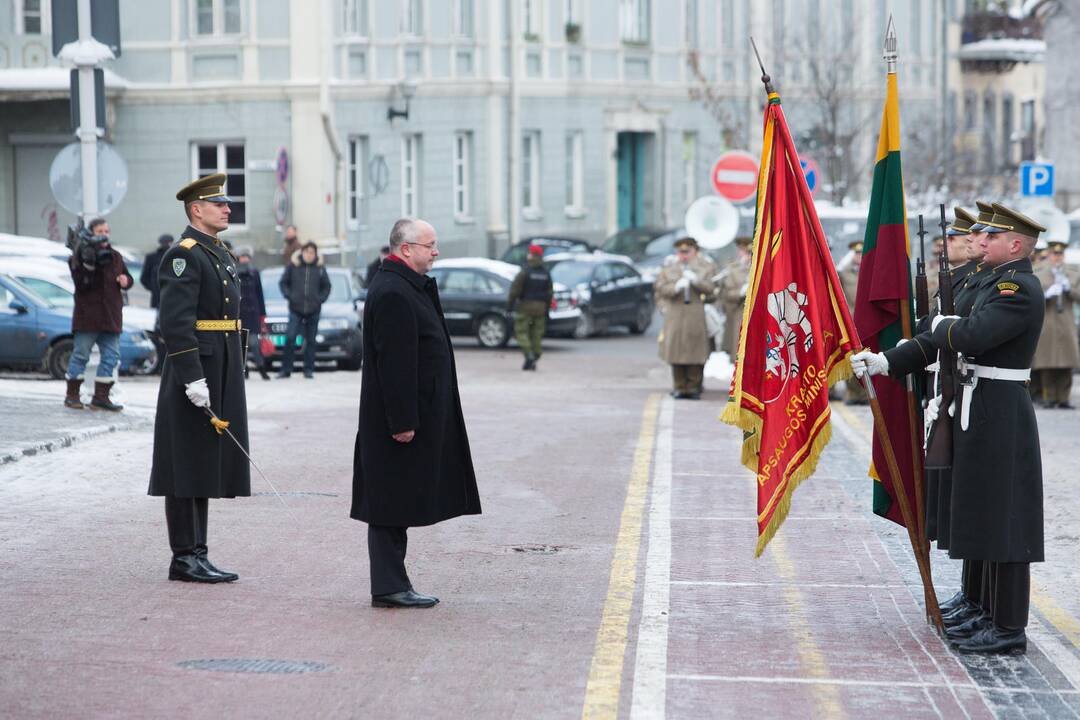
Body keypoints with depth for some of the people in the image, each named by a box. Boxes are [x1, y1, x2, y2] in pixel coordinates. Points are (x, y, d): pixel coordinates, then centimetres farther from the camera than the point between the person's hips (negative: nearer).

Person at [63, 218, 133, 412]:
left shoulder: (114, 256, 13)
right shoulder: (80, 257, -4)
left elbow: (127, 278, 22)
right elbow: (81, 284, -16)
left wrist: (125, 280, -2)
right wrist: (88, 263, -29)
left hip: (110, 317, 6)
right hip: (87, 315, -5)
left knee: (112, 356, 1)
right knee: (81, 354, 0)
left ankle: (101, 397, 6)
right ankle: (72, 395, 9)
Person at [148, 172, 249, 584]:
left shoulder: (222, 255, 18)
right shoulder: (183, 256, -12)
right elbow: (175, 322, -20)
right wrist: (193, 378, -25)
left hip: (223, 375, 10)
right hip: (196, 370, -9)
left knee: (207, 465, 11)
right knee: (187, 469, -4)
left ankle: (196, 555, 16)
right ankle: (184, 558, 0)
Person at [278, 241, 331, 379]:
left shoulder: (320, 268, 5)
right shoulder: (293, 266, 1)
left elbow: (326, 286, 14)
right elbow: (283, 282, 8)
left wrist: (321, 298, 1)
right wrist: (288, 296, -4)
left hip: (313, 310, 2)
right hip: (296, 309, -2)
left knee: (310, 340, 6)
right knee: (290, 338, -9)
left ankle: (309, 369, 12)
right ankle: (286, 369, -4)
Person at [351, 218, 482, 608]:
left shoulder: (406, 287, 16)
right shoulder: (392, 293, -18)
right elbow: (394, 362, -23)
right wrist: (403, 422, -24)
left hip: (415, 415, 10)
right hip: (401, 416, -10)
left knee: (396, 504, 12)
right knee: (393, 503, -5)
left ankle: (391, 585, 16)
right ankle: (389, 587, -1)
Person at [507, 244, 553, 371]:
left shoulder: (525, 271, -10)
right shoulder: (546, 273, 6)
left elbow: (515, 289, -13)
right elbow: (550, 292, 8)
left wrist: (510, 303, -5)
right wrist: (547, 309, 15)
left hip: (525, 306, -5)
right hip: (540, 307, 5)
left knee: (521, 332, 1)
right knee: (537, 334, 9)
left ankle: (529, 356, -17)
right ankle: (533, 362, 8)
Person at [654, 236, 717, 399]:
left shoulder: (707, 268, 11)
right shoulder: (668, 270, 15)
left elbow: (712, 287, -2)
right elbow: (660, 288, 2)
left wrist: (696, 280, -14)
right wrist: (676, 287, -15)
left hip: (697, 317, -1)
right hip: (675, 317, 2)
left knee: (695, 354, -3)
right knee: (676, 350, -1)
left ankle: (694, 386, 4)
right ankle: (679, 387, 6)